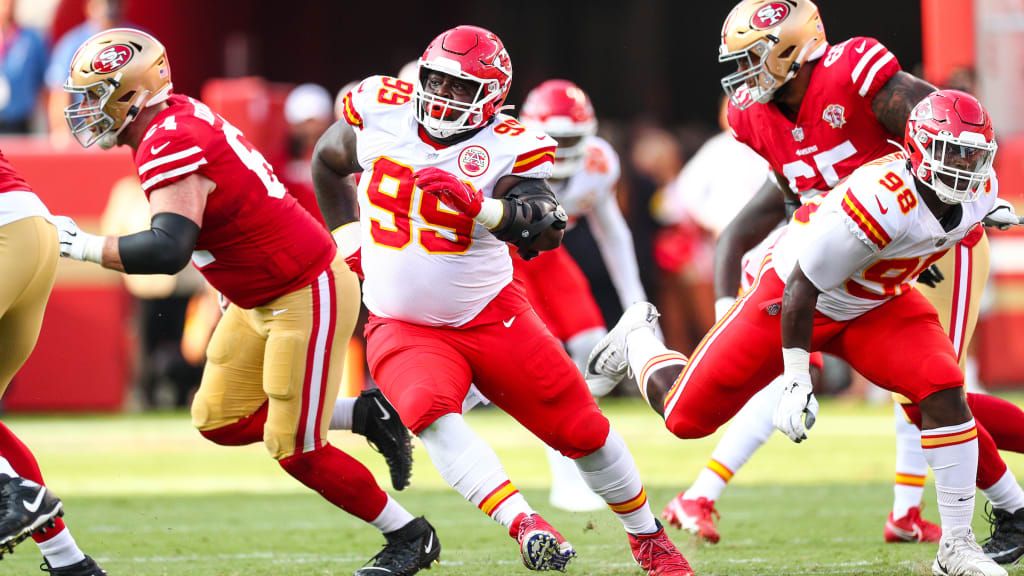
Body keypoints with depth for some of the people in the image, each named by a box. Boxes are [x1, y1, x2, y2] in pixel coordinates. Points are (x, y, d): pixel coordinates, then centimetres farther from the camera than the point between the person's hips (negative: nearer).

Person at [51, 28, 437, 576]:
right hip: (260, 300, 10)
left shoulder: (170, 146, -26)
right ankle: (366, 415, 19)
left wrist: (82, 244, -27)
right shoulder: (180, 116, 3)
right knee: (220, 421, 10)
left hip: (307, 297, -10)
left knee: (295, 449, -3)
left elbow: (167, 249, -38)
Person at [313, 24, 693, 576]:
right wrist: (349, 243, 12)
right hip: (403, 329, 1)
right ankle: (524, 525, -40)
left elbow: (543, 226, -28)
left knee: (582, 429, 0)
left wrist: (477, 207, -45)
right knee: (432, 412, -32)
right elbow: (328, 161, 17)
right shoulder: (382, 111, -4)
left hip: (491, 317, -1)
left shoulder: (506, 149, -12)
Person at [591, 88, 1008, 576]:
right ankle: (638, 339, 36)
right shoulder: (882, 200, -37)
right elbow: (801, 289, -28)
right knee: (685, 416, 1)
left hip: (875, 304, 6)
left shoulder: (980, 191, -15)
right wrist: (796, 380, -24)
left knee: (943, 391, -19)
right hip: (789, 293, -6)